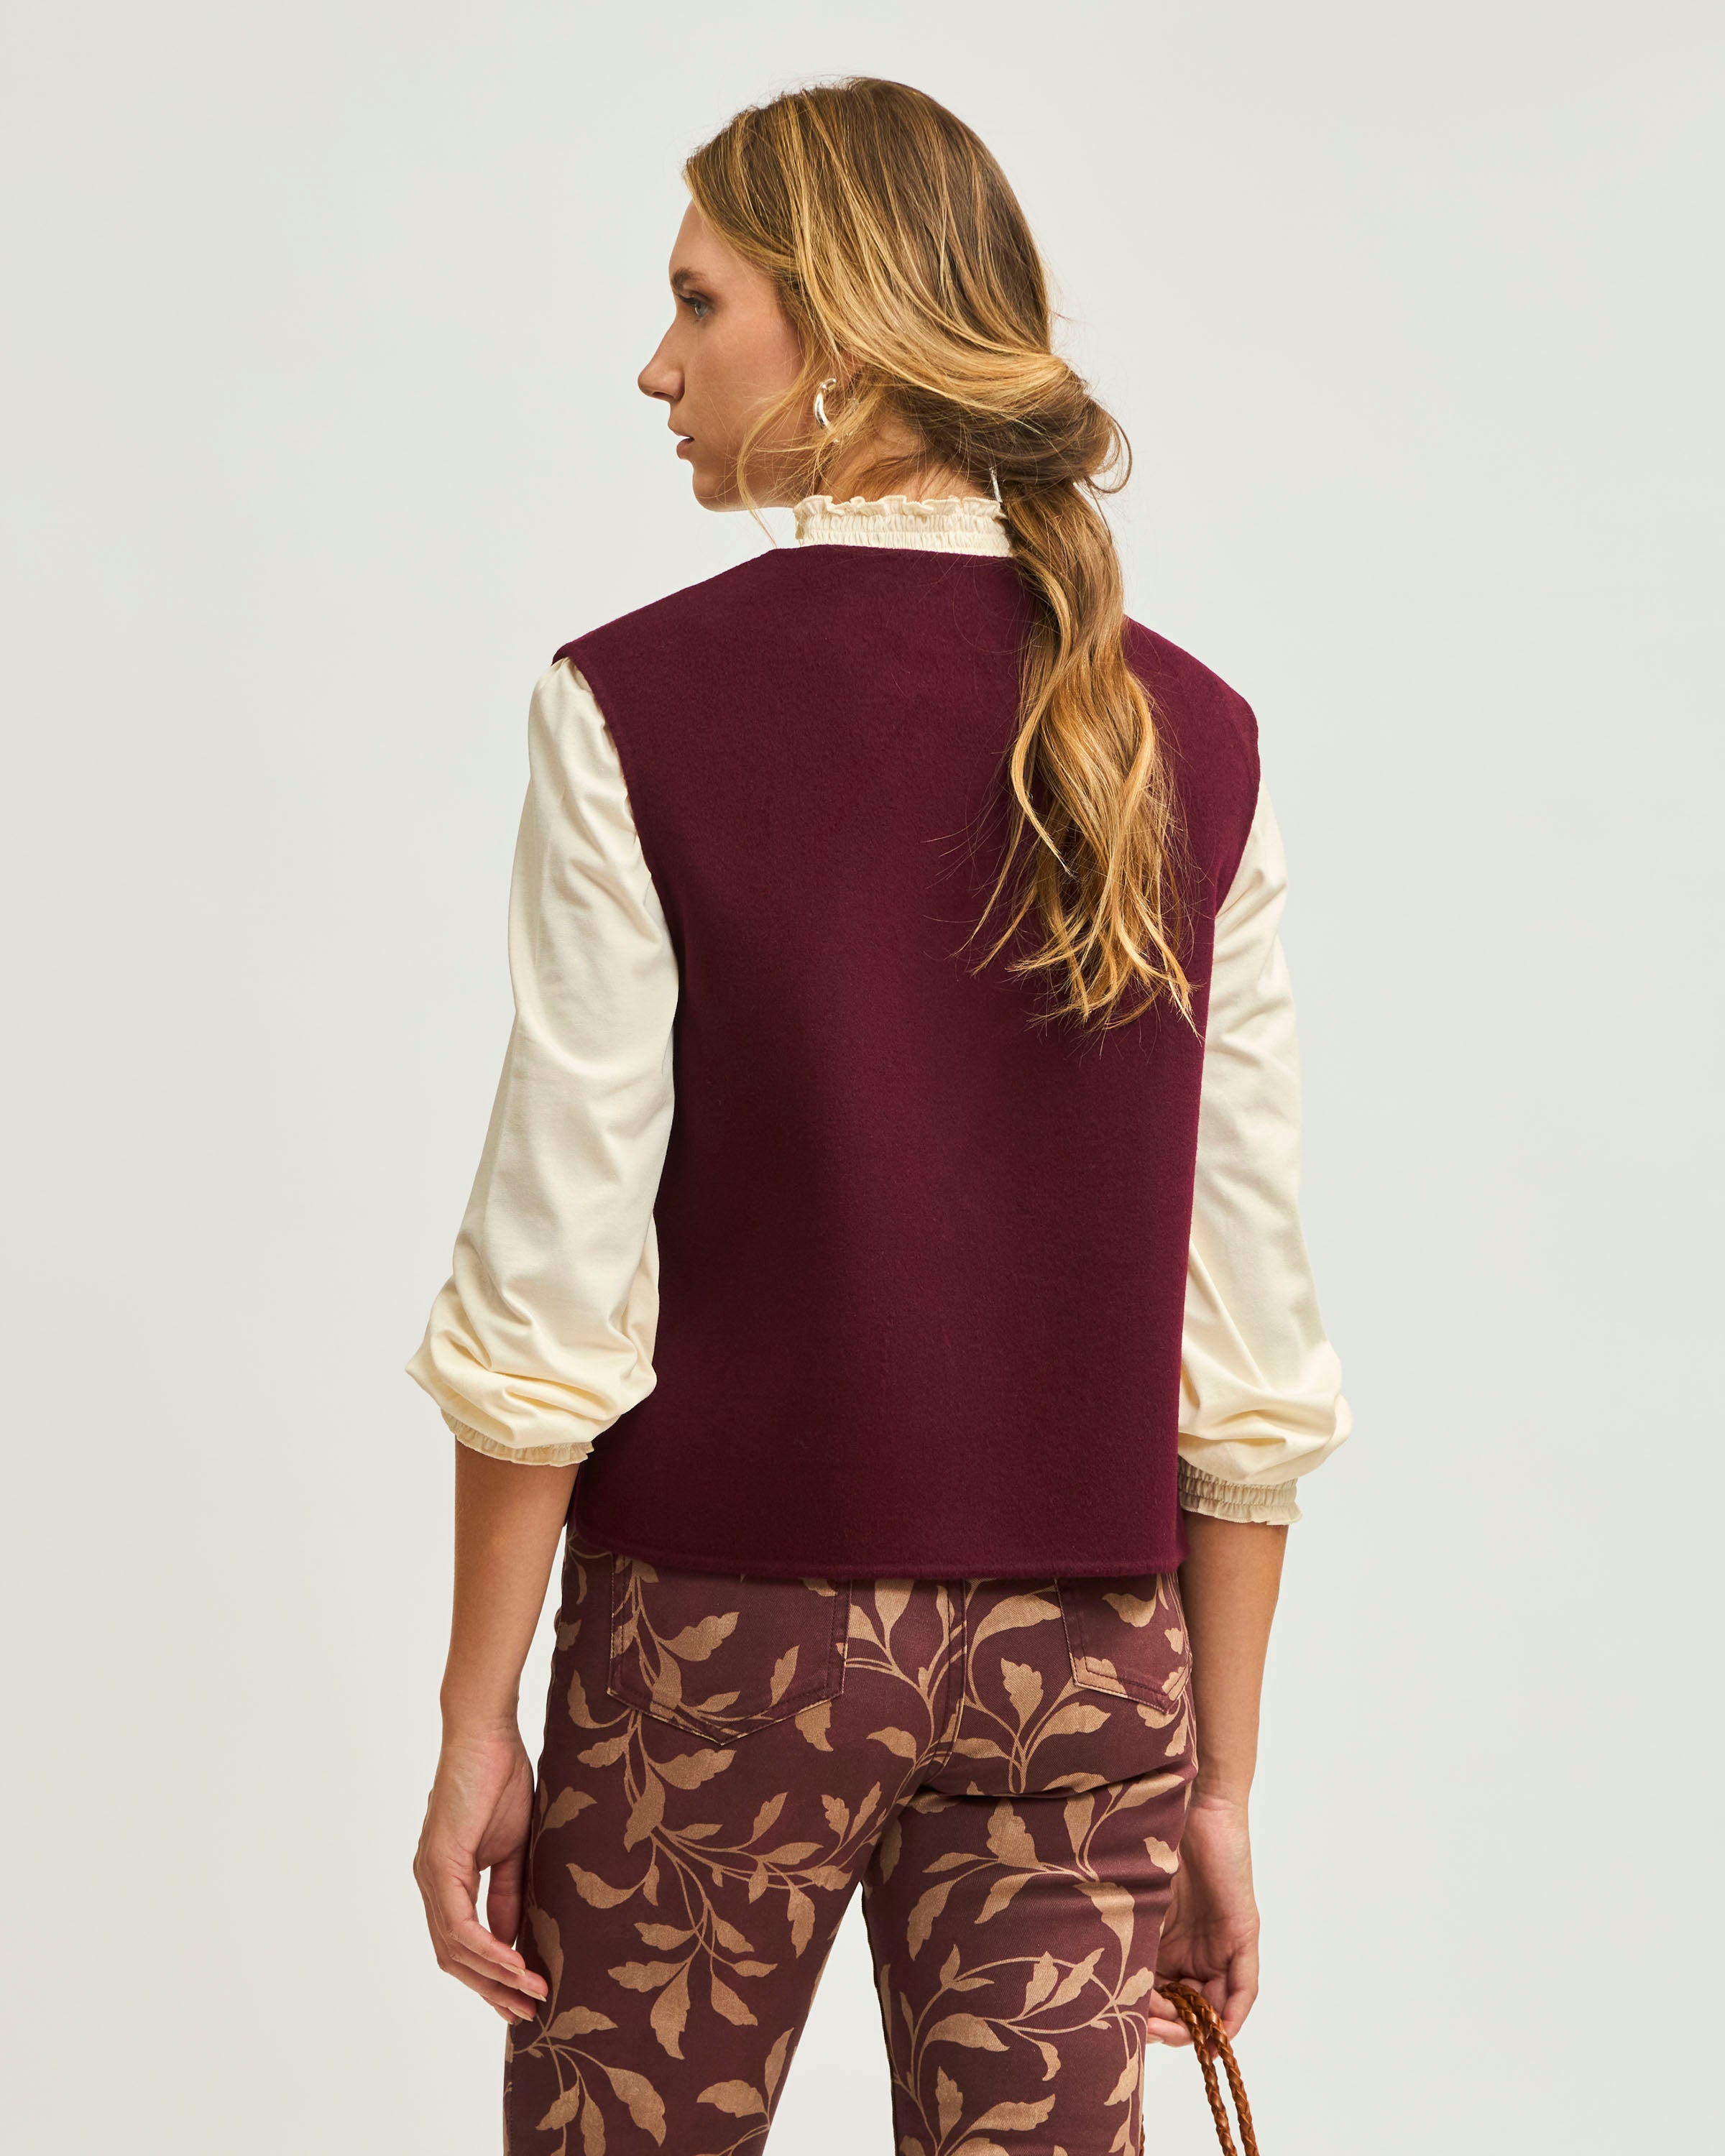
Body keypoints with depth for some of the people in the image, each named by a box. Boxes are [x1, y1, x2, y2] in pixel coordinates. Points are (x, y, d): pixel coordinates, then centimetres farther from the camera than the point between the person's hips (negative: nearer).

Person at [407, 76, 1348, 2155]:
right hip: (1079, 1661, 3)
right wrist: (1220, 1777, 8)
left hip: (721, 1617, -3)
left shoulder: (636, 709, -10)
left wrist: (477, 1719, -1)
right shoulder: (1192, 741, 0)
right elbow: (1249, 1338, 1)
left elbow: (557, 1283, -11)